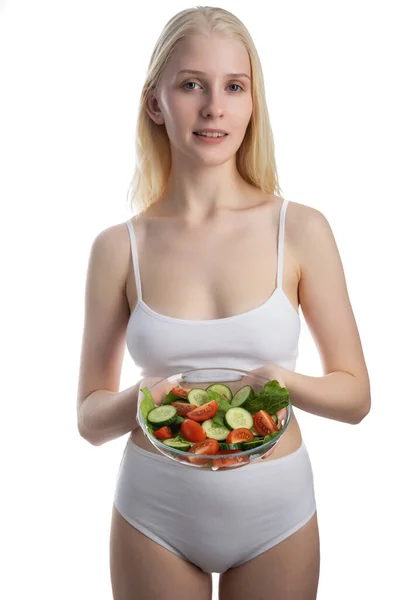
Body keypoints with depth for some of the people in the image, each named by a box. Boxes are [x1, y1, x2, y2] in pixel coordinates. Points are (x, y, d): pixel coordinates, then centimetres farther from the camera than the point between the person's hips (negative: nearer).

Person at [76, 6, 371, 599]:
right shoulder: (118, 248, -7)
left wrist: (281, 384, -23)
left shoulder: (302, 230, -9)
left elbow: (355, 394, -4)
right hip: (154, 512, 1)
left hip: (275, 510, 0)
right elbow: (91, 418, -2)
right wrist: (142, 399, -22)